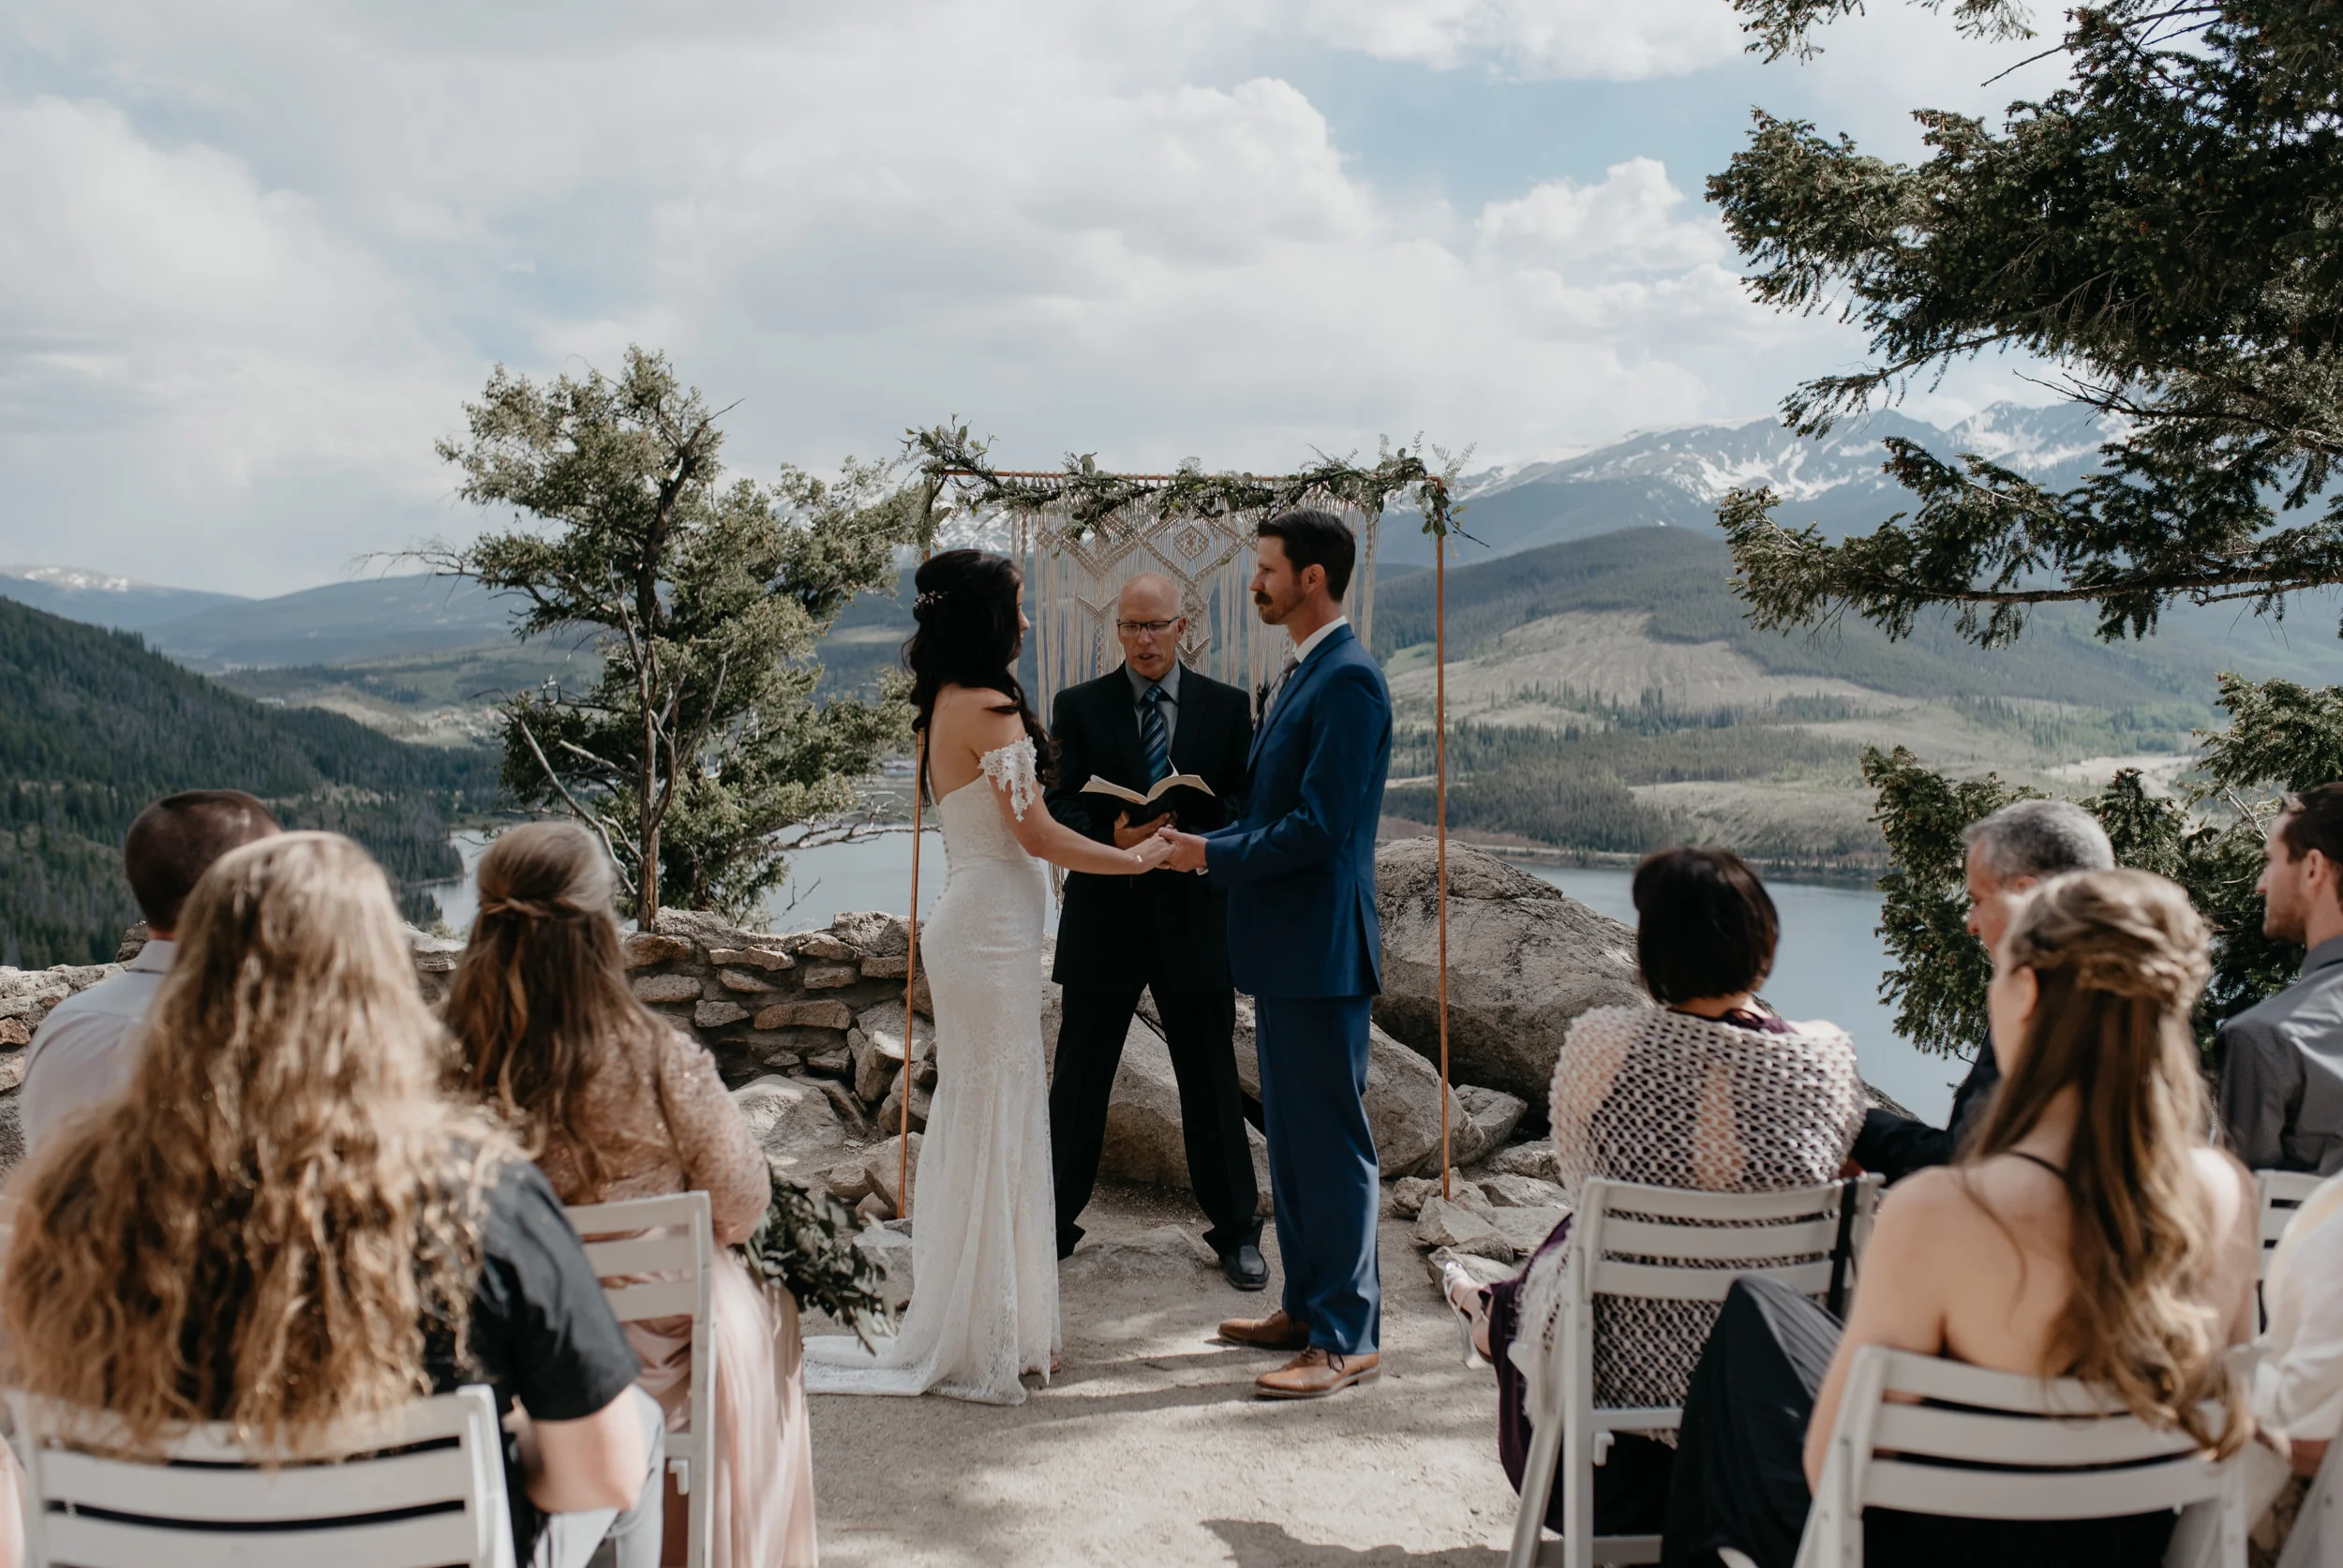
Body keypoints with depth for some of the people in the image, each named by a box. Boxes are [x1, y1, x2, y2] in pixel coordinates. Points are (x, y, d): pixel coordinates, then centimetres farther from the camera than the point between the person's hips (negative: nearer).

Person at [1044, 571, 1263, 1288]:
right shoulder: (1078, 706, 3)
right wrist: (1111, 838, -22)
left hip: (1193, 915, 0)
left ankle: (1236, 1232, 19)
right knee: (1078, 1079, 7)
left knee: (1211, 1081, 7)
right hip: (1103, 915, 0)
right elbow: (1059, 807, -2)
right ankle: (1051, 1224, 20)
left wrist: (1199, 844, -16)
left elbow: (1245, 805, 4)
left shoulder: (1226, 707, 5)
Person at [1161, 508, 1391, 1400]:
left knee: (1332, 1141, -3)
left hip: (1320, 947, -10)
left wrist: (1213, 854, -14)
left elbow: (1319, 826, -21)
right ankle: (1306, 1307, 28)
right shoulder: (1301, 673, 16)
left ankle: (1346, 1338, 5)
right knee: (1289, 1135, 17)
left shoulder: (1348, 681, -16)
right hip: (1283, 943, 10)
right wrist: (1203, 842, 10)